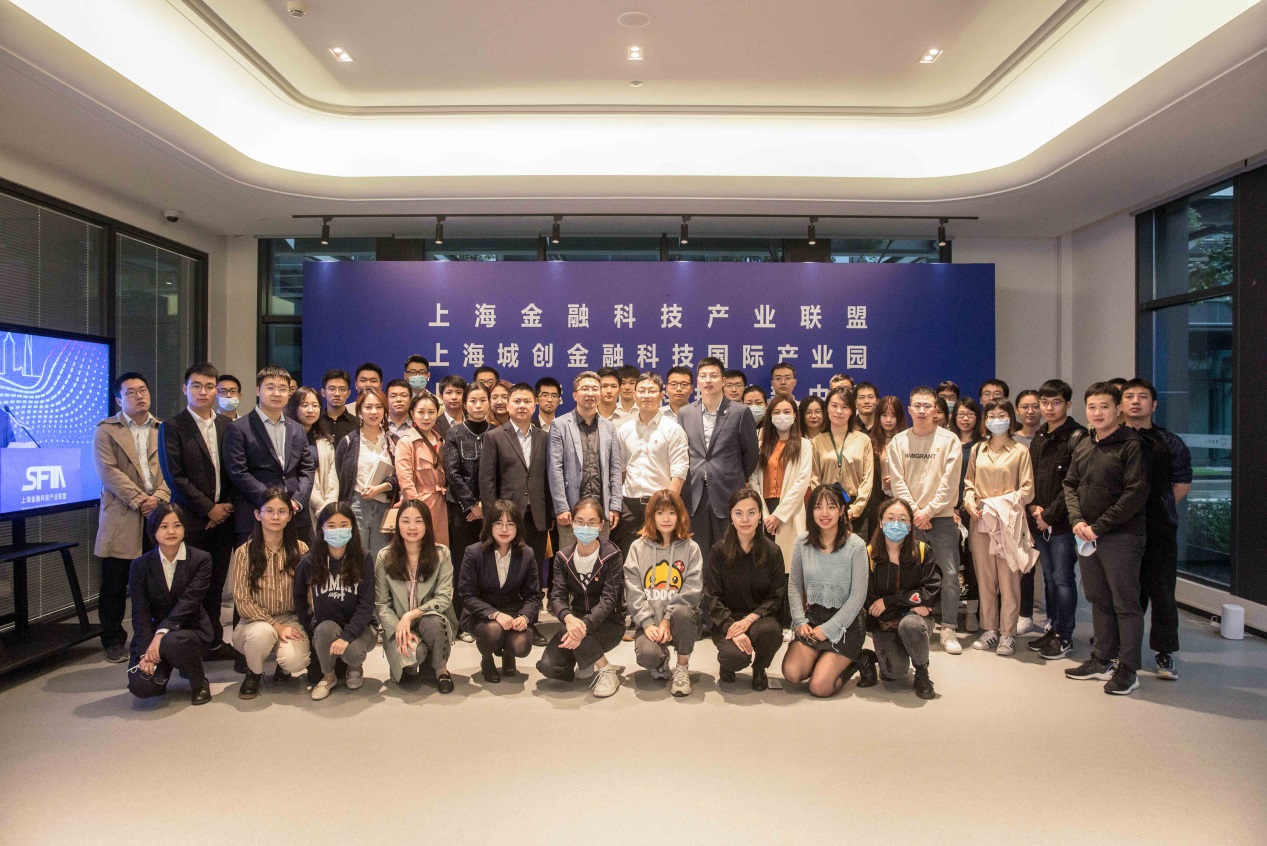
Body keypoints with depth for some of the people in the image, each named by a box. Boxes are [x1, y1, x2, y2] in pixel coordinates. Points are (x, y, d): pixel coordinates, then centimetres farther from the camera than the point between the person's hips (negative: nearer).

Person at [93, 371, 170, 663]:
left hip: (159, 516, 2)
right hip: (121, 518, -2)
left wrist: (159, 497, -10)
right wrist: (138, 500, -13)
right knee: (115, 583, 3)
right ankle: (114, 641, 15)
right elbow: (109, 472, -6)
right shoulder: (106, 430, 5)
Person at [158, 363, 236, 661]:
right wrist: (209, 509, -10)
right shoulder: (172, 427, -2)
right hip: (191, 521, -4)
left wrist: (227, 507, -1)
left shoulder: (227, 426, 11)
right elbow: (174, 476, -9)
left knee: (215, 586, 11)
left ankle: (213, 642, 21)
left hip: (222, 517, 4)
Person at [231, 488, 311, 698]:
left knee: (294, 661, -29)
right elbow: (242, 601, -8)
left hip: (291, 620, 1)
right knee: (262, 633, -36)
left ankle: (283, 665, 11)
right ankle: (253, 674, -1)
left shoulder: (300, 550, -2)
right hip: (254, 622, 0)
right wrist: (276, 626, -16)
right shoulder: (244, 552, -7)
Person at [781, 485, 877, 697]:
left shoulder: (856, 546, -12)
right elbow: (794, 585, 6)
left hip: (845, 621, -3)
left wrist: (828, 629, -12)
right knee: (792, 672, -18)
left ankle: (856, 660, 14)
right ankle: (826, 659, 13)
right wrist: (800, 621, -6)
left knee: (819, 687, -15)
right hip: (813, 616, 4)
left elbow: (858, 596, -11)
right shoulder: (803, 542, -2)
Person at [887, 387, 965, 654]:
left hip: (942, 517, -1)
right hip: (909, 519, 2)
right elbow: (897, 482, 1)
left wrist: (928, 511, -10)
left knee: (950, 573, -5)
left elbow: (949, 482, -5)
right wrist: (914, 511, -8)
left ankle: (948, 630, 3)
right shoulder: (898, 442, 6)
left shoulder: (949, 440, 0)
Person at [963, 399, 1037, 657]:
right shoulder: (977, 450, 12)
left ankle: (1007, 633, 8)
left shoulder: (1020, 451, 0)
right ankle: (989, 629, 17)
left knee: (1008, 578, -1)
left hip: (1008, 521, -3)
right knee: (984, 577, 7)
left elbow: (1027, 490, -2)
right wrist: (970, 502, -3)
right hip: (980, 521, 4)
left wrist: (1003, 503, -14)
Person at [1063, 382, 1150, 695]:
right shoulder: (1083, 446, 12)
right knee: (1098, 600, 15)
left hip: (1121, 536, -6)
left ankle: (1127, 669, 11)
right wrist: (1077, 520, -3)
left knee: (1126, 603, 1)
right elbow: (1070, 485, 14)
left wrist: (1099, 526, -15)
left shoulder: (1131, 445, -9)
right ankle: (1102, 660, 26)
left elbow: (1136, 493, -16)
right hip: (1087, 537, 7)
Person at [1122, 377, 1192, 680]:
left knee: (1162, 592, 2)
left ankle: (1165, 654, 15)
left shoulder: (1170, 443, 6)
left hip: (1160, 531, 0)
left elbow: (1182, 483, 10)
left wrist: (1159, 509, 3)